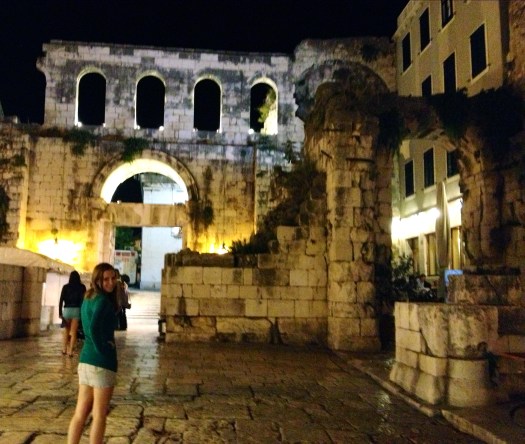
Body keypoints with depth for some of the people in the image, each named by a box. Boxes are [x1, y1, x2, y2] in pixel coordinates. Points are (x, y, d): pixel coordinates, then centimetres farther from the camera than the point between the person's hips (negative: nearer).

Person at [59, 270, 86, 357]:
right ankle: (70, 351, -2)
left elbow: (61, 300, -2)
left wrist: (60, 312, 0)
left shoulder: (66, 287, 3)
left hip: (67, 310, 1)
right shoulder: (82, 287, 2)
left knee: (66, 331, 17)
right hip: (76, 310, -1)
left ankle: (64, 349, 20)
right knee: (74, 332, 2)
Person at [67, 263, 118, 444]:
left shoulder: (88, 298, 12)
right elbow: (94, 328, -29)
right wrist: (102, 349, -14)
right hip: (102, 361, -8)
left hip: (85, 358, 8)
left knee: (81, 412, 14)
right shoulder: (103, 300, -15)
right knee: (99, 415, 4)